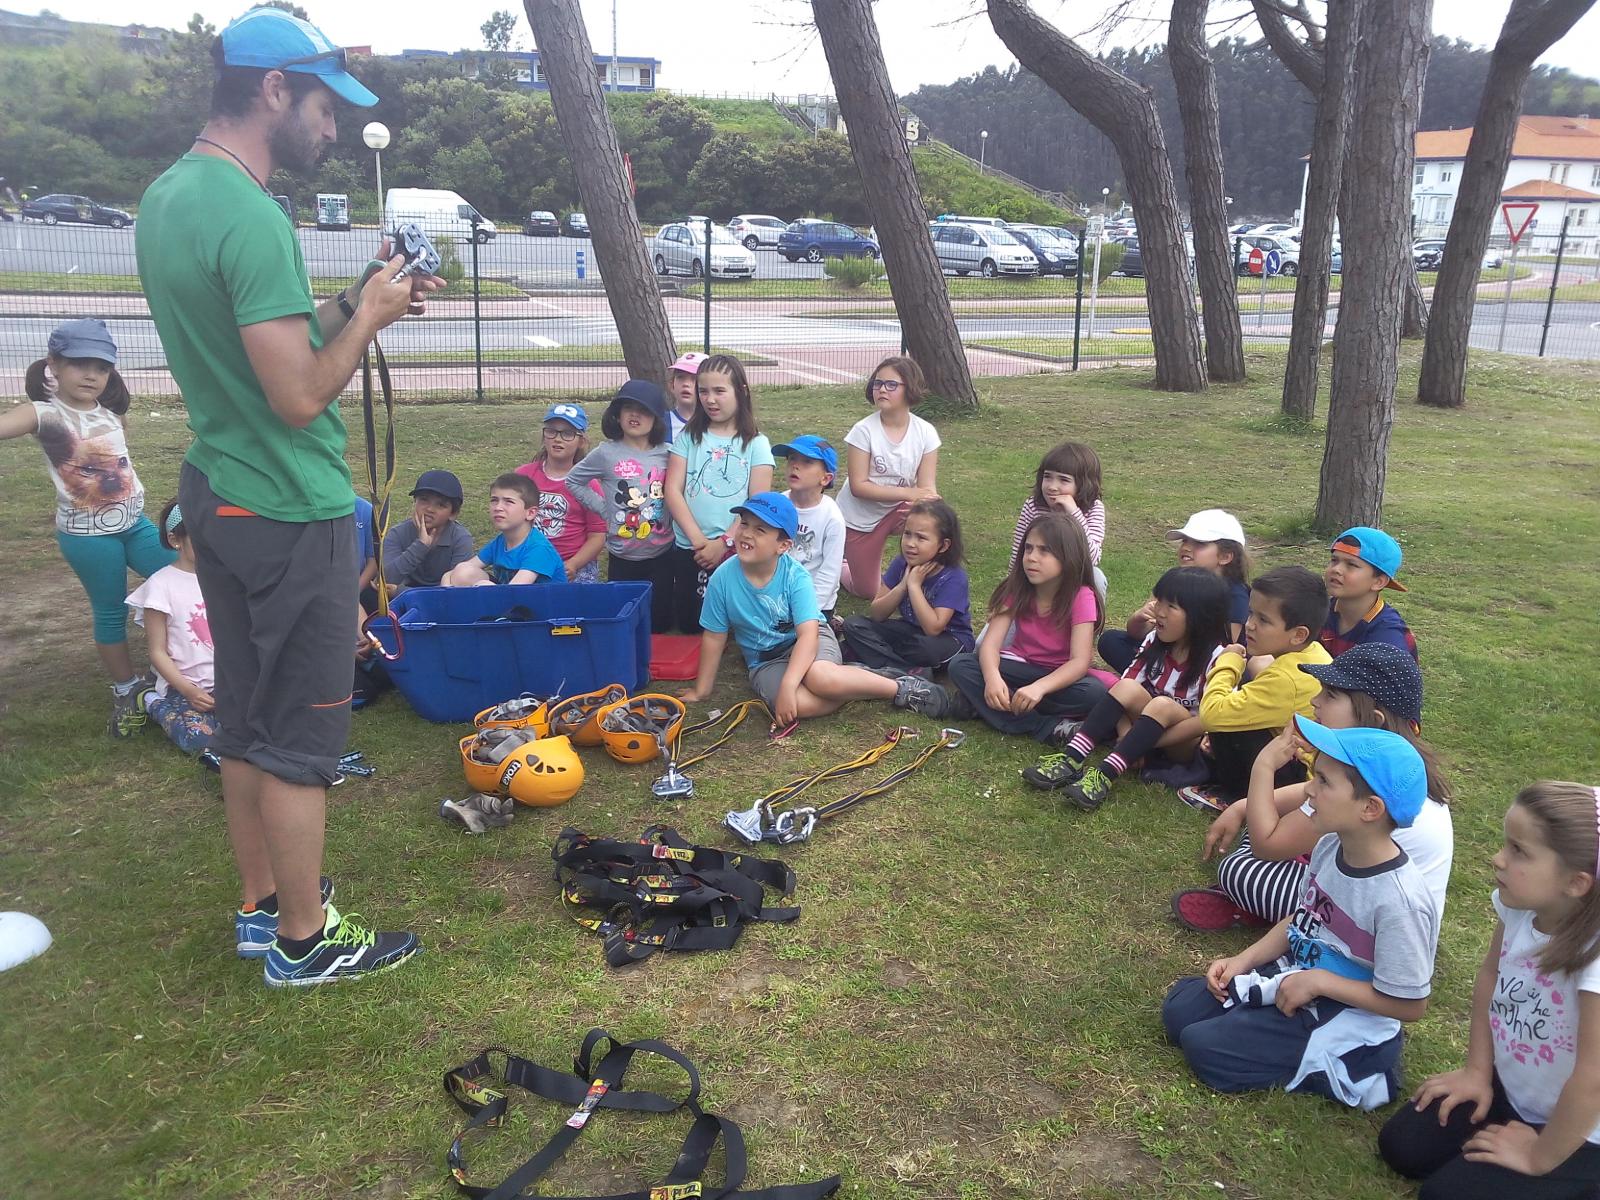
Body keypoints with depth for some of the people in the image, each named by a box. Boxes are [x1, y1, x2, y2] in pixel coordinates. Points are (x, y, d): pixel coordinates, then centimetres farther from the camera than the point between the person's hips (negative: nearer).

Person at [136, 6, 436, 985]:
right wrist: (367, 316, -10)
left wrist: (351, 304, 7)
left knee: (246, 719, 18)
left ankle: (262, 904, 32)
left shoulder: (166, 196, 9)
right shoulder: (251, 217, -21)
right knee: (301, 733, 3)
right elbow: (300, 396, -24)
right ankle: (303, 939, 18)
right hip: (291, 513, -9)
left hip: (219, 494, 10)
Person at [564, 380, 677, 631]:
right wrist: (603, 508, 0)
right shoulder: (606, 453, -6)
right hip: (622, 556, -1)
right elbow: (573, 480, 5)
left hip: (662, 553, 1)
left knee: (660, 622, 7)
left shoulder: (666, 454, -2)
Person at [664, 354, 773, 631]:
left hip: (736, 550, -2)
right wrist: (698, 539, -15)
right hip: (689, 548, 2)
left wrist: (724, 542, -15)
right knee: (688, 623, 8)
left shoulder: (756, 443, -1)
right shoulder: (688, 437, 3)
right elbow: (673, 490, -3)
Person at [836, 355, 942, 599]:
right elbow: (858, 486, -22)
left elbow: (927, 488, -15)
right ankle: (840, 565, 37)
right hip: (859, 518, -1)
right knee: (867, 591, 4)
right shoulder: (863, 430, -20)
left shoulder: (925, 433, -14)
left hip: (897, 511, 1)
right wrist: (907, 492, -31)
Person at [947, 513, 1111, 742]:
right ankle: (1049, 728, -28)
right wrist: (992, 677, -41)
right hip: (1020, 667, 3)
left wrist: (1039, 687, -44)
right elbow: (991, 643, -18)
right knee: (960, 665, -22)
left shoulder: (1081, 597, -18)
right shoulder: (1016, 588, -9)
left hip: (1059, 676, -2)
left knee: (1095, 692, -35)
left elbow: (1080, 661, -27)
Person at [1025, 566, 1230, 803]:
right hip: (1153, 725, 5)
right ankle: (1072, 759, -36)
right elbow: (1126, 685, -6)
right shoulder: (1156, 640, -3)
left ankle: (1105, 776, -44)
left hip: (1185, 744, -4)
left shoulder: (1216, 658, -18)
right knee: (1128, 689, -24)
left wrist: (1146, 742, -29)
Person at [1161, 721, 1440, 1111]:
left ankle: (1331, 1067, 0)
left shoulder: (1399, 899, -30)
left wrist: (1318, 981, -20)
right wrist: (1243, 960, 0)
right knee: (1178, 1009, 2)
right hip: (1293, 975, 8)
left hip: (1343, 1017, -7)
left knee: (1204, 1046, -14)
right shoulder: (1330, 846, -8)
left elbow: (1409, 1005, -20)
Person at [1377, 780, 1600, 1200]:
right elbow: (1490, 975, 5)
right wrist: (1477, 1070, 6)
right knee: (1401, 1146, 5)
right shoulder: (1520, 903, -15)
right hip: (1509, 1088, 7)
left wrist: (1539, 1158, -17)